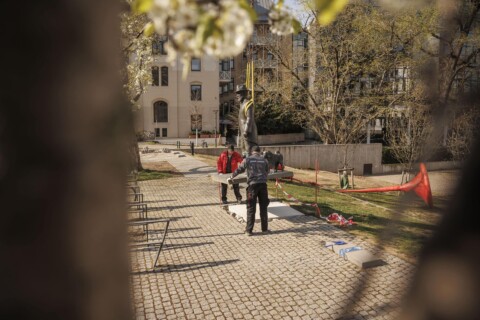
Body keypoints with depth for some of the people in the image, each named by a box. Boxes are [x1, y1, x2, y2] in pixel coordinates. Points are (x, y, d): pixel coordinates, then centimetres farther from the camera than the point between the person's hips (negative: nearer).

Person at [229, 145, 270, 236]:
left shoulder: (247, 159, 1)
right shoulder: (264, 160, 8)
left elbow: (239, 170, 8)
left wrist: (232, 177, 24)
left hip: (252, 185, -2)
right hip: (263, 184, 2)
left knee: (251, 208, 4)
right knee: (263, 207, 12)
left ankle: (249, 230, 6)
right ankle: (264, 228, 17)